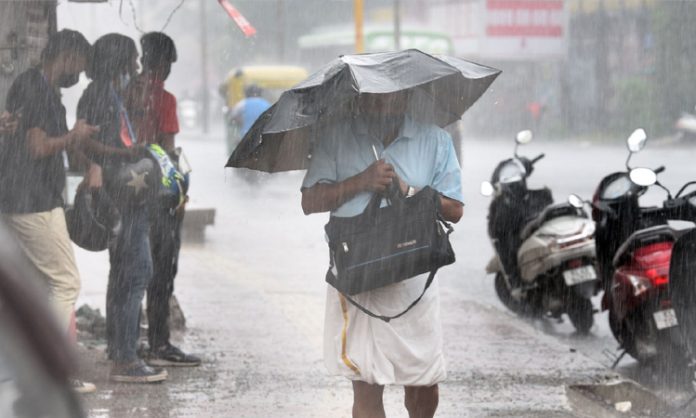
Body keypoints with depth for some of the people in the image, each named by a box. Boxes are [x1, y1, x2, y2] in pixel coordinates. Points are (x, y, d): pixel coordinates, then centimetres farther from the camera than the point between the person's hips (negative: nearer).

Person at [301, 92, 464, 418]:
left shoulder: (435, 140, 7)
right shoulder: (335, 137, 6)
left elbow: (454, 209, 4)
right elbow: (310, 202, 0)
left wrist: (407, 190, -11)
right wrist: (362, 181, -12)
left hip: (414, 279, 1)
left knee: (423, 385, 5)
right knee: (365, 386, -2)